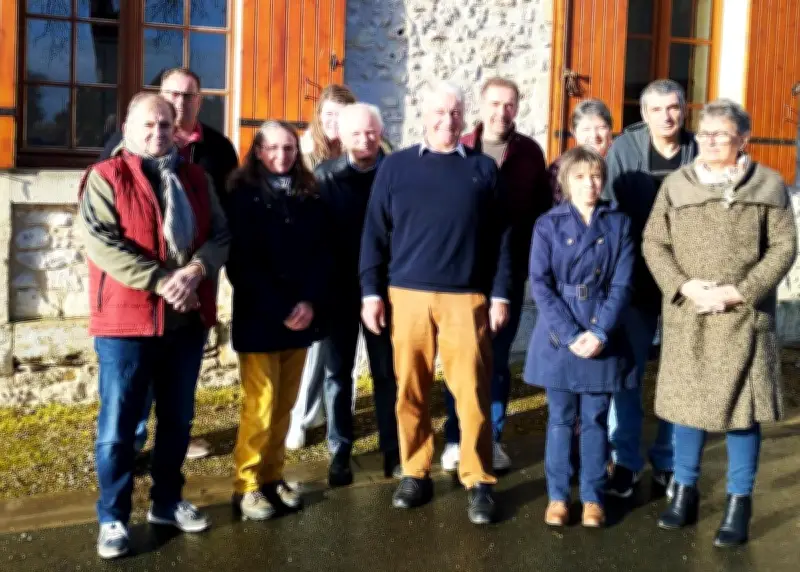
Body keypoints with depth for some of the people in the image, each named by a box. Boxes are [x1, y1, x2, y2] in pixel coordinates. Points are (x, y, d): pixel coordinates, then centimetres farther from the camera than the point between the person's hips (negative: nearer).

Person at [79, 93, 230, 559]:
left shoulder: (196, 179, 12)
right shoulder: (106, 177, -3)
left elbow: (221, 234, 5)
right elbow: (101, 243, -15)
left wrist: (195, 270, -16)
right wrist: (162, 280, -21)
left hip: (188, 319, 5)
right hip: (126, 319, -5)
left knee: (178, 419, 14)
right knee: (119, 423, 1)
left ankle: (167, 501, 30)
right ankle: (114, 516, 14)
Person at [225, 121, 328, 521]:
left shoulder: (308, 196, 9)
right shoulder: (242, 195, -4)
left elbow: (320, 255, 6)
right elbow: (241, 262, -11)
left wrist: (309, 302, -10)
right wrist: (280, 310, -15)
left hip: (301, 316, 4)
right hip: (258, 318, -4)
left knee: (284, 406, 9)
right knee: (260, 407, -2)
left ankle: (273, 477, 21)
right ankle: (247, 485, 10)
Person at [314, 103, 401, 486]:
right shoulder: (325, 175, 0)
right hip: (338, 288, 1)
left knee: (387, 372, 8)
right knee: (337, 372, 8)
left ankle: (393, 452, 18)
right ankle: (339, 453, 18)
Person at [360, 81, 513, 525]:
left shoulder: (483, 168, 8)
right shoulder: (395, 167, 8)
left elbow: (501, 237, 7)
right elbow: (375, 233, 6)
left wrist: (500, 295, 1)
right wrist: (371, 292, 0)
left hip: (466, 298, -1)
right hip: (407, 296, 1)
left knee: (471, 391, -2)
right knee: (410, 390, 6)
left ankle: (478, 483, 9)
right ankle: (415, 473, 20)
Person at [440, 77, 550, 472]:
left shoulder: (530, 152, 3)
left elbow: (542, 210, 6)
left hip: (510, 270, 1)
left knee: (497, 358, 9)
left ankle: (492, 439, 20)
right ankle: (456, 438, 16)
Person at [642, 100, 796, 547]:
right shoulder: (676, 185, 6)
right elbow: (654, 243, 2)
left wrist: (740, 292, -15)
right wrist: (685, 286, -14)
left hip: (745, 319, -1)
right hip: (686, 317, 2)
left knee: (742, 408, 4)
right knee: (687, 403, 10)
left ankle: (739, 505, 16)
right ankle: (685, 492, 26)